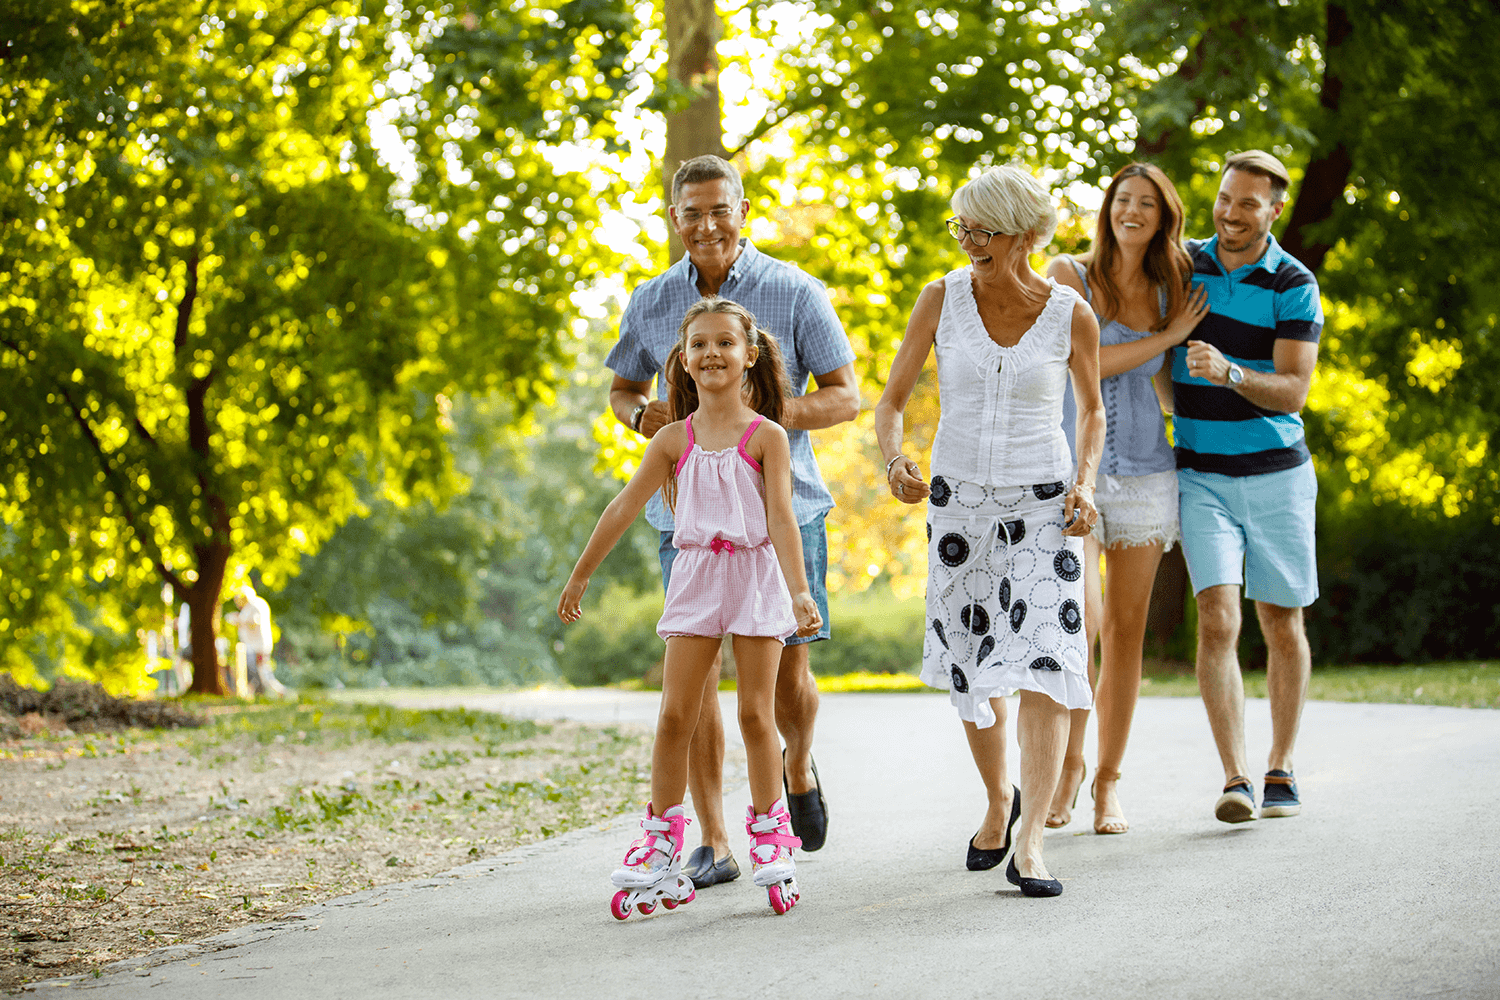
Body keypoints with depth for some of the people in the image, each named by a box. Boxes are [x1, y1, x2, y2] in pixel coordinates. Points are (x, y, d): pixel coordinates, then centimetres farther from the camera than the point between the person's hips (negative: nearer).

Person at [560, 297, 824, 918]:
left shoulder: (766, 436, -4)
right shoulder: (674, 439, 5)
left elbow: (781, 516, -12)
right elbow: (625, 507, 8)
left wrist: (800, 590, -22)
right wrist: (579, 577, 11)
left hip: (755, 576, -3)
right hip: (696, 577, 3)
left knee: (755, 714, 0)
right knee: (674, 715, -1)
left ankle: (771, 840, 12)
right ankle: (661, 848, 6)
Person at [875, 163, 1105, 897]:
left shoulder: (1070, 315, -6)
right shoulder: (943, 298, -5)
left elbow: (1091, 407, 11)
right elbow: (890, 402, -1)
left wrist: (1086, 483, -5)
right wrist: (895, 461, -22)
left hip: (1042, 506, -2)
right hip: (958, 504, 2)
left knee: (1043, 669, -15)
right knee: (971, 670, 13)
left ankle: (1029, 845, -15)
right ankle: (999, 797, 40)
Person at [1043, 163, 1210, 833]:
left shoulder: (1169, 292, 10)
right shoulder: (1068, 274, -2)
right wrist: (1168, 335, -8)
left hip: (1143, 472, 4)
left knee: (1125, 630, 4)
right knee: (1077, 620, -17)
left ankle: (1108, 781, 14)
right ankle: (1071, 760, 4)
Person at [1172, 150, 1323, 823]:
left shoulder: (1294, 286, -7)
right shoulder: (1182, 264, 3)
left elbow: (1292, 392, -15)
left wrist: (1227, 371, -31)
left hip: (1276, 472, -1)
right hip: (1201, 475, 1)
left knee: (1282, 626, 7)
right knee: (1218, 620, -14)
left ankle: (1280, 773, 22)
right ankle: (1235, 782, -16)